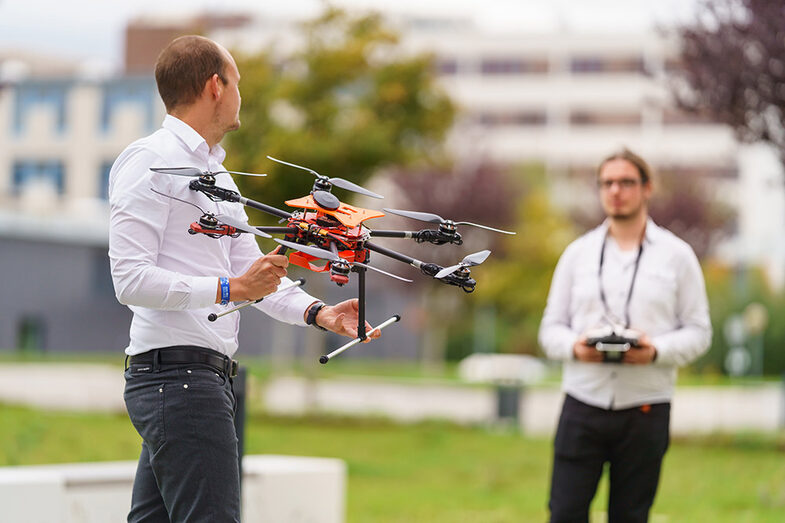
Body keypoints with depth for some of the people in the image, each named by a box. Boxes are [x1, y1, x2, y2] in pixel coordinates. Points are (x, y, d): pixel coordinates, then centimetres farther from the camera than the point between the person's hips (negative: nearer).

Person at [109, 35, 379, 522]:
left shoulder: (216, 173, 23)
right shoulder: (151, 161, -9)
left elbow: (255, 273, 20)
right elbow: (131, 280, -17)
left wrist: (317, 312, 3)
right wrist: (229, 289, -22)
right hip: (177, 372, -10)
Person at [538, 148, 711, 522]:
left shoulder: (676, 255, 6)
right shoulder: (578, 252, 12)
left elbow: (698, 332, 4)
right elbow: (551, 327, 12)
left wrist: (656, 351, -15)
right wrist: (574, 347, -11)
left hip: (645, 407, -1)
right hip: (584, 403, 1)